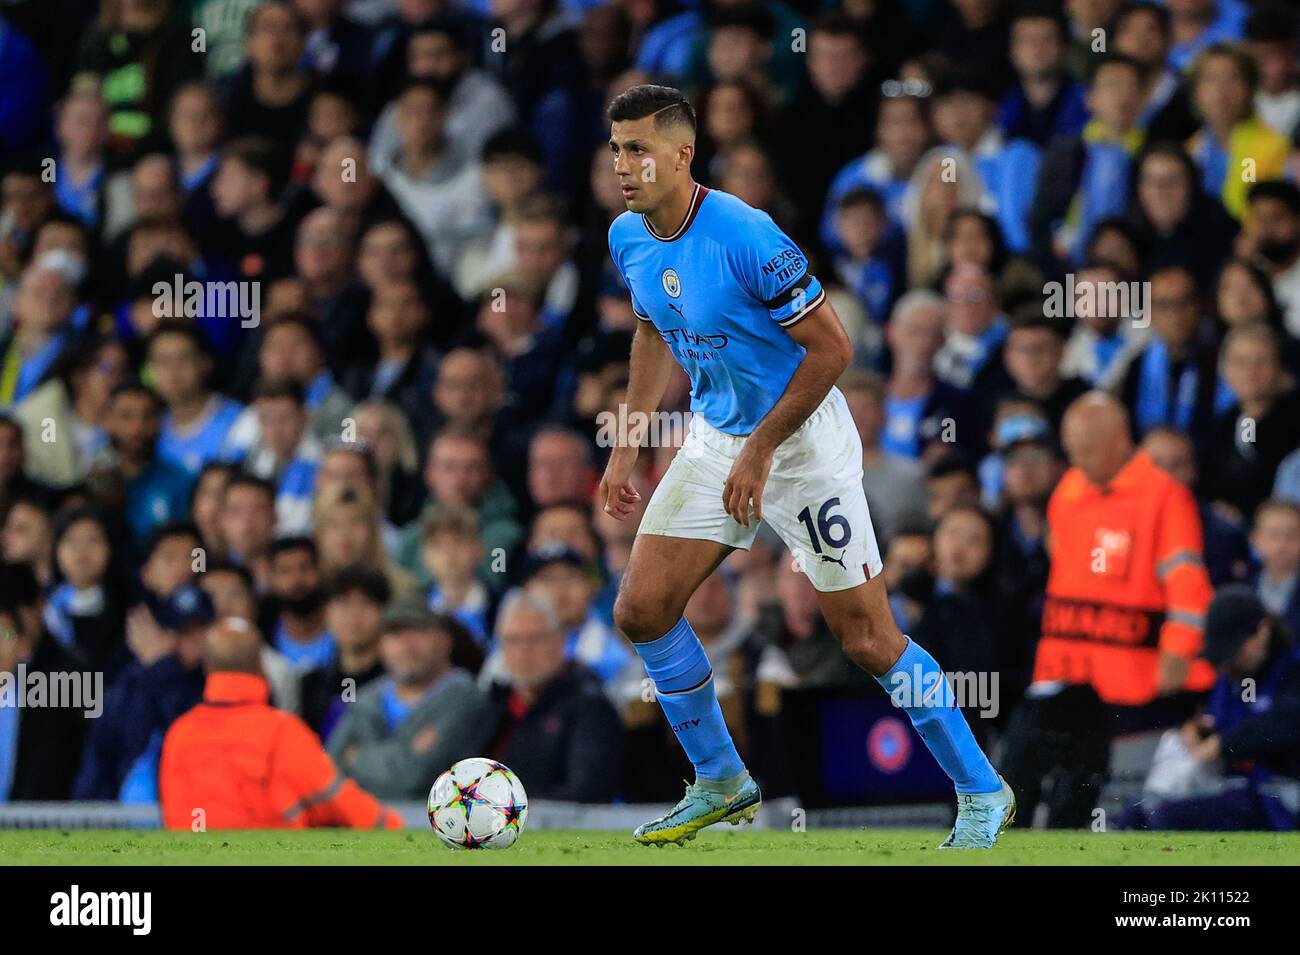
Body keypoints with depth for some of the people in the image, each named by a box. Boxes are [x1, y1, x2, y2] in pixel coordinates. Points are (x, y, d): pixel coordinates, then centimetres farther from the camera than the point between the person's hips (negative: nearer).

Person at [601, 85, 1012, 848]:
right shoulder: (630, 239, -2)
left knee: (870, 642, -6)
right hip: (715, 438, 7)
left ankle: (982, 792, 10)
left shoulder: (744, 236, -26)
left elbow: (831, 347, -22)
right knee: (641, 609, -1)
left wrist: (761, 450, -19)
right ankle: (722, 784, 16)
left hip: (803, 442, -7)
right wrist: (627, 447, 12)